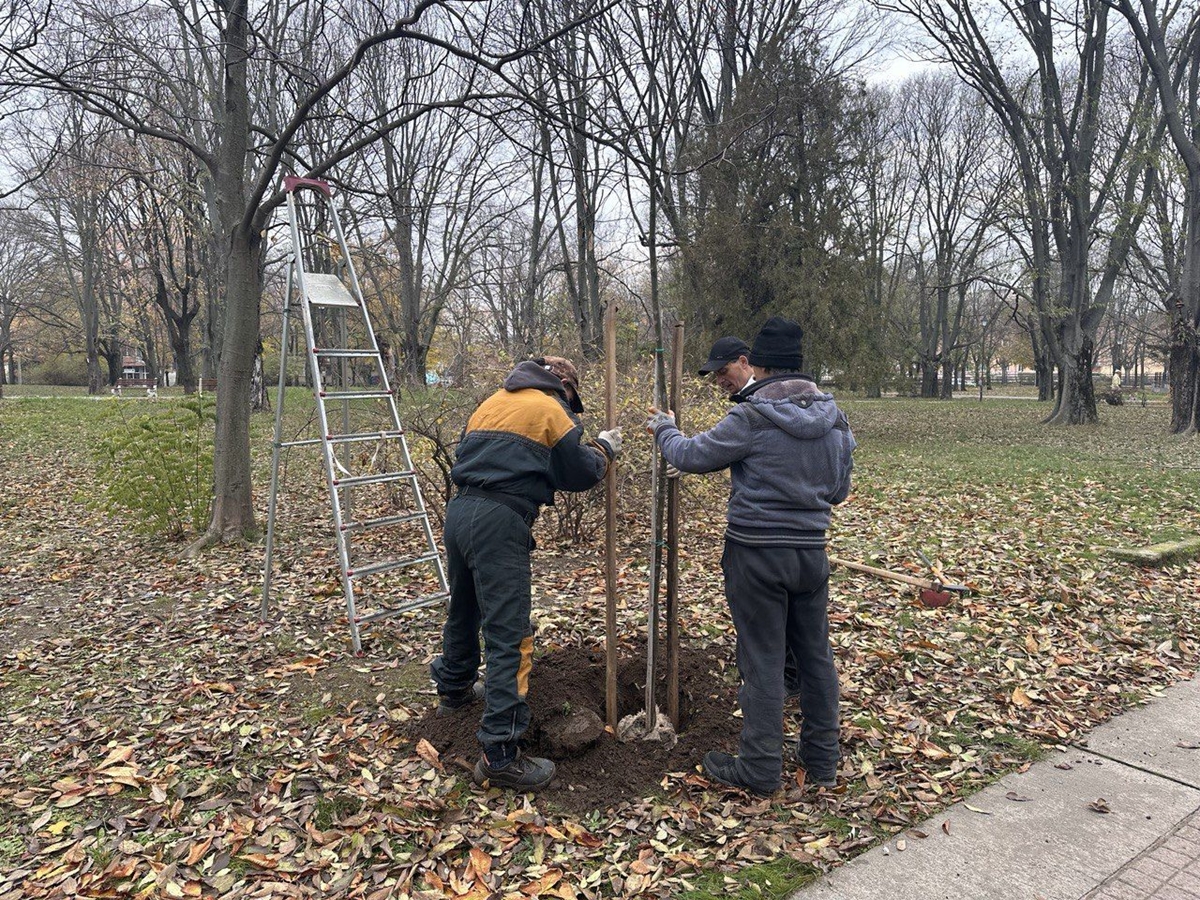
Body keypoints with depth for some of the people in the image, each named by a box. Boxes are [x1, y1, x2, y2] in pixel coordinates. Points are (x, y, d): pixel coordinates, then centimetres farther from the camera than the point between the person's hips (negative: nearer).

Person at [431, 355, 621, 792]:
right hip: (499, 523, -8)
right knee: (509, 638, -6)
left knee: (463, 609, 28)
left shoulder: (491, 402, 22)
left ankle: (453, 689, 51)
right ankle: (500, 755, -6)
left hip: (458, 511, 8)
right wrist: (604, 448, 23)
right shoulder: (552, 410, 2)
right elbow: (578, 474, 4)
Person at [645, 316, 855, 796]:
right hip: (812, 551, 6)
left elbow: (692, 455, -7)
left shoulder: (753, 418, -16)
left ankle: (760, 769, 16)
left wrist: (663, 429, 12)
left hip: (757, 553, -6)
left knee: (762, 660, 3)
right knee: (815, 654, 16)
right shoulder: (833, 418, 4)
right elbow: (839, 489, 13)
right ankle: (822, 759, 30)